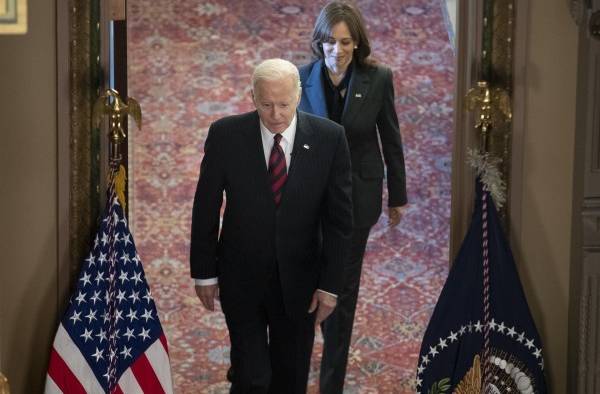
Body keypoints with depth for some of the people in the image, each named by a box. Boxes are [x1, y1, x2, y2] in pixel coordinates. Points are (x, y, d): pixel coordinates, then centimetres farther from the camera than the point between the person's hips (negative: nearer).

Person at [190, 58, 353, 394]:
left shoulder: (329, 137, -10)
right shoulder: (226, 135, -10)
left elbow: (339, 217, -5)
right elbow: (206, 208, -2)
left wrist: (330, 283, -7)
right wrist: (204, 273, 0)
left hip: (299, 281, 1)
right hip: (241, 278, -1)